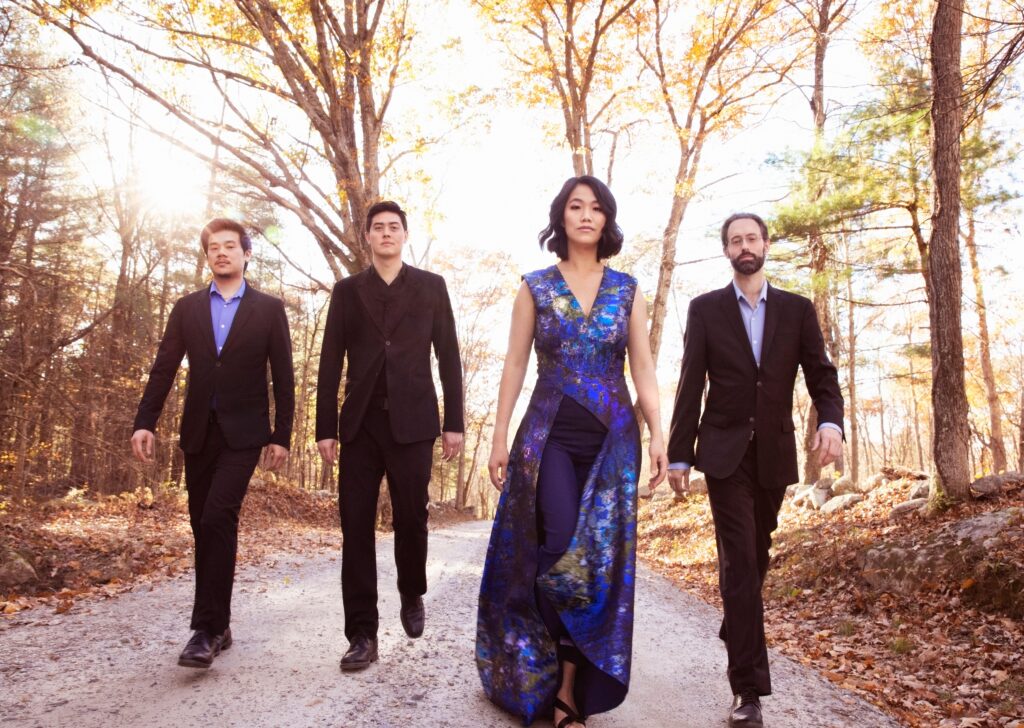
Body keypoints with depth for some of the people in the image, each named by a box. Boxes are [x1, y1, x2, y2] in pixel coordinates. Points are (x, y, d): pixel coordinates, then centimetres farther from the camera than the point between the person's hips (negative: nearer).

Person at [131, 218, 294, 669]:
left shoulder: (269, 310, 3)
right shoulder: (187, 308, 11)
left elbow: (283, 377, 1)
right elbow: (164, 369, 6)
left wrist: (282, 436, -4)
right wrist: (145, 422, -5)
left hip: (243, 432, -4)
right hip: (198, 432, 4)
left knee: (218, 519, -17)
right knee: (204, 527, 7)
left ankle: (207, 630, -11)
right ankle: (218, 625, 18)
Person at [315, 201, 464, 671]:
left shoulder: (431, 287, 9)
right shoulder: (347, 290, 11)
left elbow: (448, 356, 6)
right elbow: (331, 362, 8)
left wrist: (454, 422, 0)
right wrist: (326, 427, 2)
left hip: (413, 421, -1)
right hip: (361, 422, 2)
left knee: (411, 519, 5)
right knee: (355, 525, -1)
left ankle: (412, 596, 33)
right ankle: (363, 635, 6)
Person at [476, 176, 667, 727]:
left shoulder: (627, 289, 8)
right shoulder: (534, 286, 5)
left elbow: (643, 366, 6)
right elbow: (515, 364, 4)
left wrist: (657, 434, -4)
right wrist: (499, 436, -2)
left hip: (612, 436, 2)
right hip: (550, 434, -1)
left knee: (602, 555, 2)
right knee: (563, 551, -12)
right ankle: (564, 683, 6)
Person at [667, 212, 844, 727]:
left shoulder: (797, 309, 7)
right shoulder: (705, 308, 3)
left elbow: (821, 375, 2)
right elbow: (690, 386, 0)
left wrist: (831, 420, -19)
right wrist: (679, 454, -4)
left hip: (774, 453, 3)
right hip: (725, 451, -2)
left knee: (755, 557, 13)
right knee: (740, 560, -9)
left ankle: (734, 632, 39)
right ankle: (748, 685, -6)